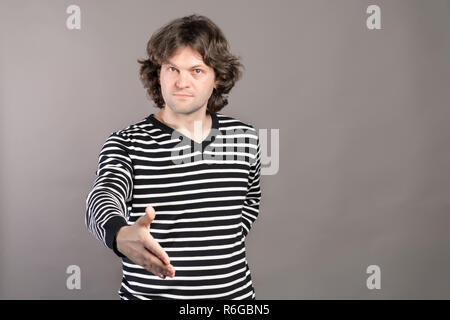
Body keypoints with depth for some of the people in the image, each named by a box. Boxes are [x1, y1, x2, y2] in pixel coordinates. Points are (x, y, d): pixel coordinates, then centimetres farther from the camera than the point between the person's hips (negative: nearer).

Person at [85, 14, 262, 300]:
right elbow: (102, 199, -29)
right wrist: (121, 235, -50)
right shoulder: (126, 144, -12)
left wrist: (228, 246, 3)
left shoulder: (245, 138, -2)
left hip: (233, 290, 3)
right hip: (148, 293, -2)